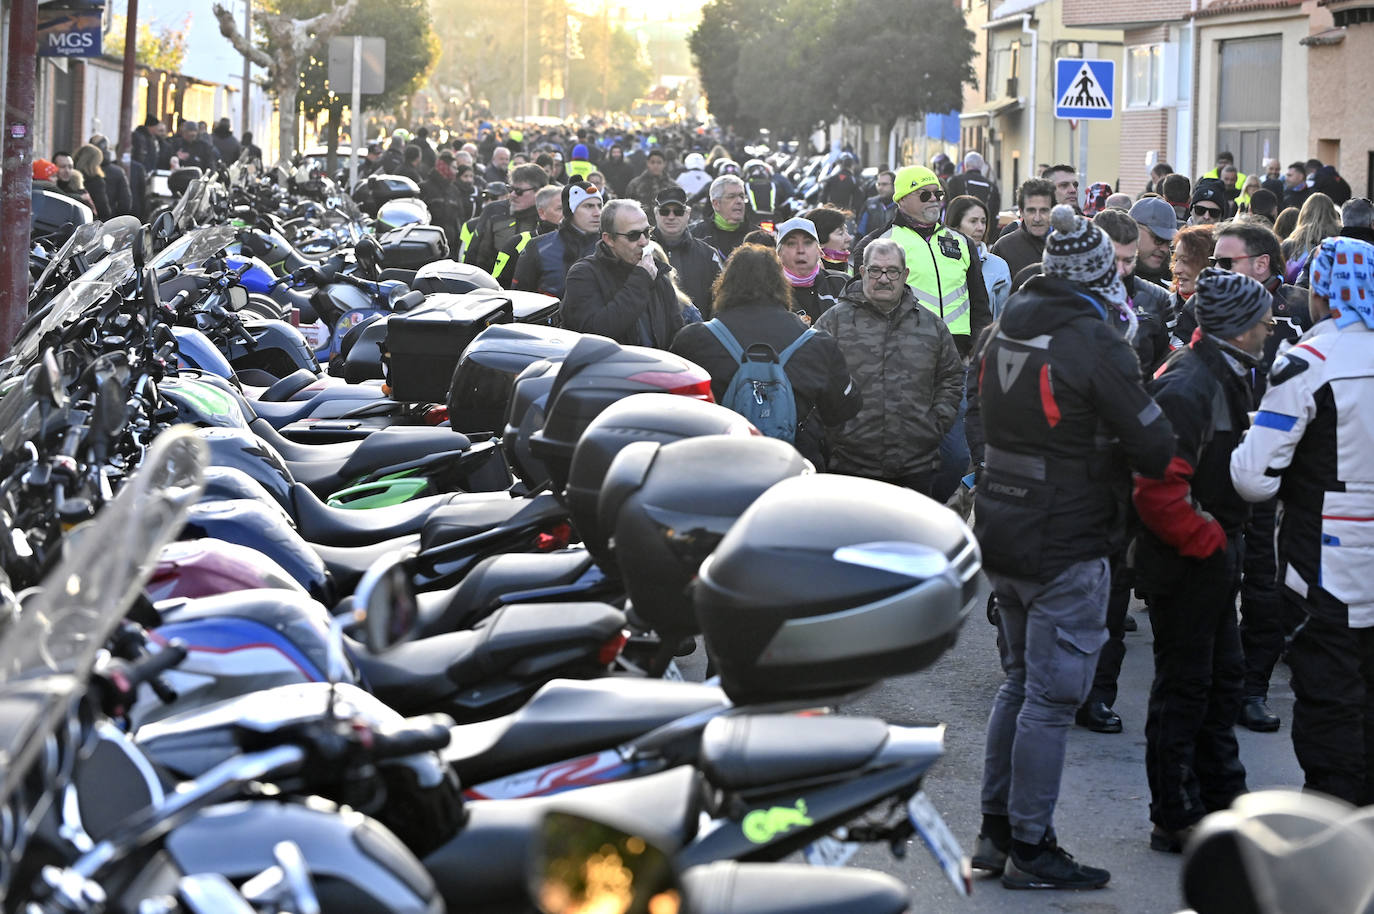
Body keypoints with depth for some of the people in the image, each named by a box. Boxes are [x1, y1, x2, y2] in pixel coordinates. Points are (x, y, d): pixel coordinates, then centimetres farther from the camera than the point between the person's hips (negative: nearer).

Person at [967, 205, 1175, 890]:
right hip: (1064, 544, -8)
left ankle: (996, 831, 23)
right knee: (1051, 697, -1)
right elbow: (1154, 449, -15)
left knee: (1022, 681, 19)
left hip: (999, 532, 8)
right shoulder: (1096, 345, -18)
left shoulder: (1001, 331, 5)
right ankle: (1030, 850, 5)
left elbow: (979, 417, 16)